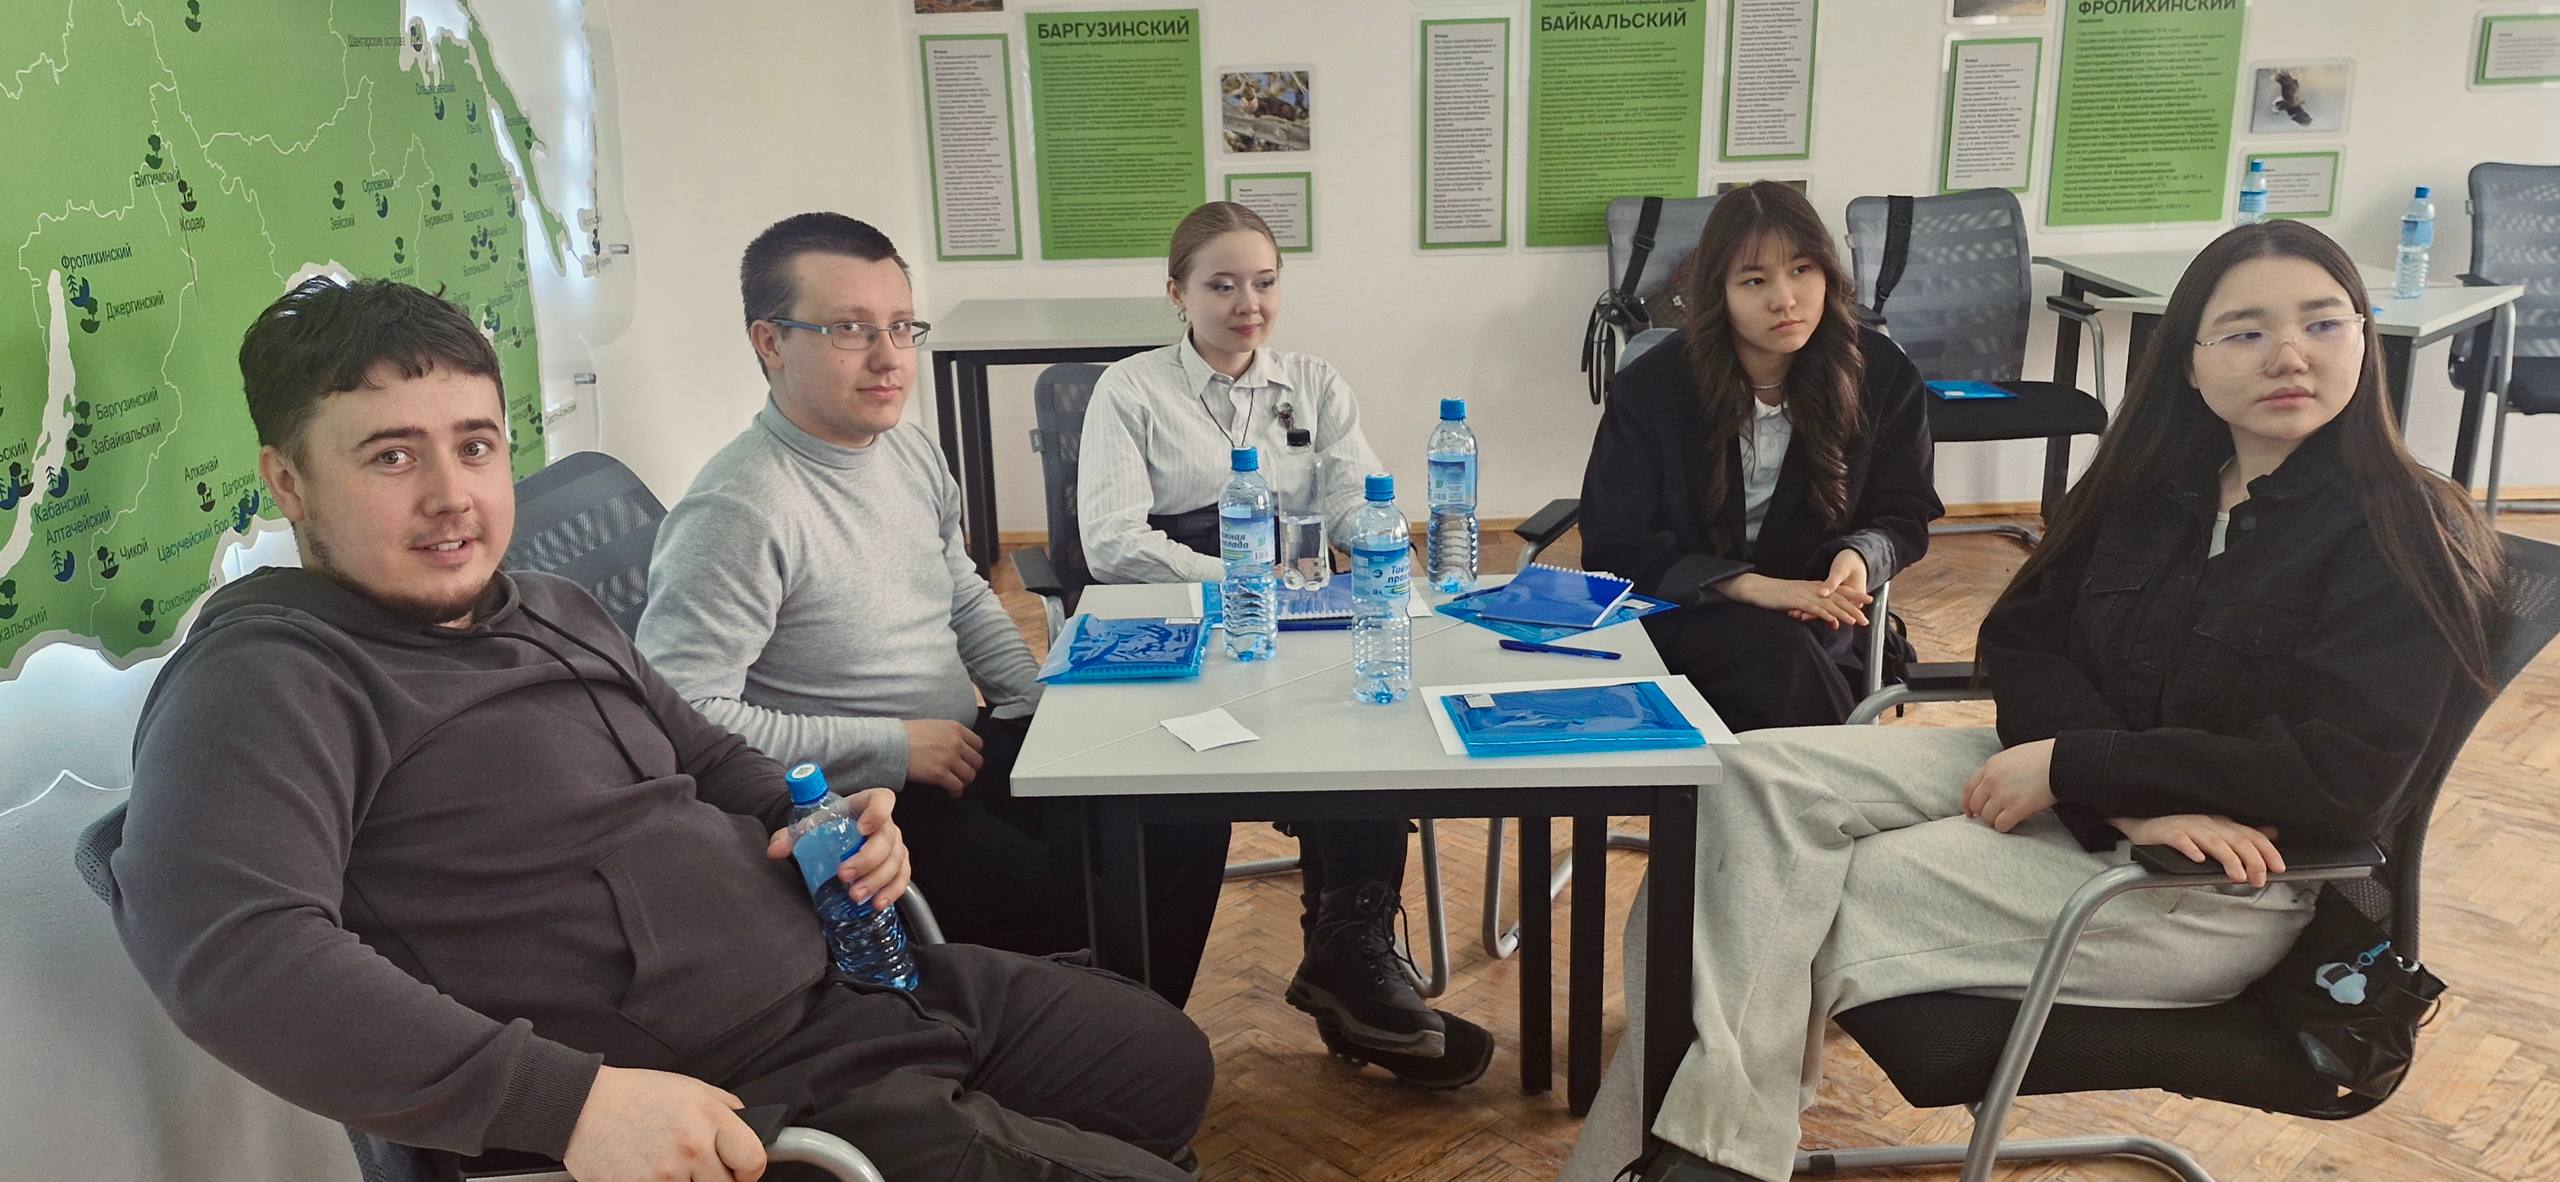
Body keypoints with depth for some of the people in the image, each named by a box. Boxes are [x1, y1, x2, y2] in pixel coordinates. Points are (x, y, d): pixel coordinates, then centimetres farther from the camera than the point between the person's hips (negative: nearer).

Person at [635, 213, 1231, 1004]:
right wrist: (891, 748, -21)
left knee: (1191, 815, 3)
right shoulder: (740, 510, -22)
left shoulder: (909, 452, 6)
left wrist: (1046, 701, 7)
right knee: (1080, 901, -22)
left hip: (969, 748, 9)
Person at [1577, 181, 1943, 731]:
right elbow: (1614, 544, -10)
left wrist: (1861, 557, -18)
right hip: (1680, 609, -2)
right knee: (1778, 647, -32)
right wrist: (1748, 586, -23)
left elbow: (1902, 515, 8)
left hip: (1816, 611, 2)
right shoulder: (1650, 388, -10)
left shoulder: (1881, 375, -4)